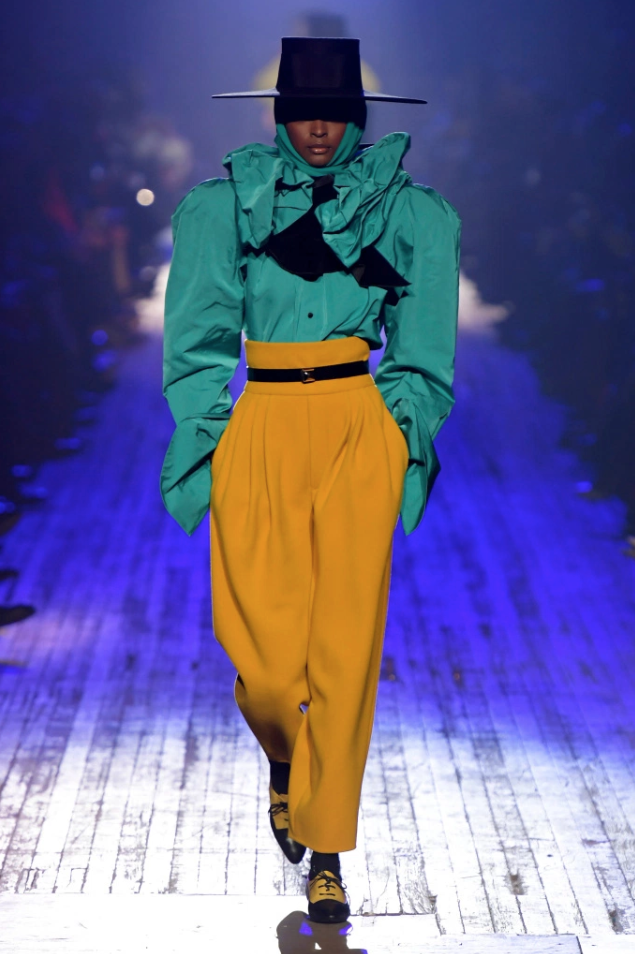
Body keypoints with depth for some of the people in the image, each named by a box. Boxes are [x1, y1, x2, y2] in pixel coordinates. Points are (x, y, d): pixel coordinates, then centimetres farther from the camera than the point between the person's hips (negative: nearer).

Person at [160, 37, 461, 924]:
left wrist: (406, 445, 5)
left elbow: (421, 352, 11)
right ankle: (283, 757, 30)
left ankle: (326, 853, 7)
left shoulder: (407, 210, 9)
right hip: (260, 428, 0)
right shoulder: (226, 203, 9)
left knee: (346, 646, -5)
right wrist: (202, 448, 1)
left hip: (361, 428, 0)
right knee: (263, 651, -6)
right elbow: (199, 343, 8)